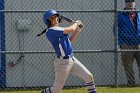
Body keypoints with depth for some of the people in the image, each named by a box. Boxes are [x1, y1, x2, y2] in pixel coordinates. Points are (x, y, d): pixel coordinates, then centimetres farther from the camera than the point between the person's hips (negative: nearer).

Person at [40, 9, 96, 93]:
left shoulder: (58, 30, 14)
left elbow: (70, 41, 24)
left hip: (72, 59, 9)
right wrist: (76, 23, 3)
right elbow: (71, 29, -18)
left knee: (89, 76, 2)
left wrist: (78, 30, 14)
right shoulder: (51, 31, -15)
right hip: (63, 62, -9)